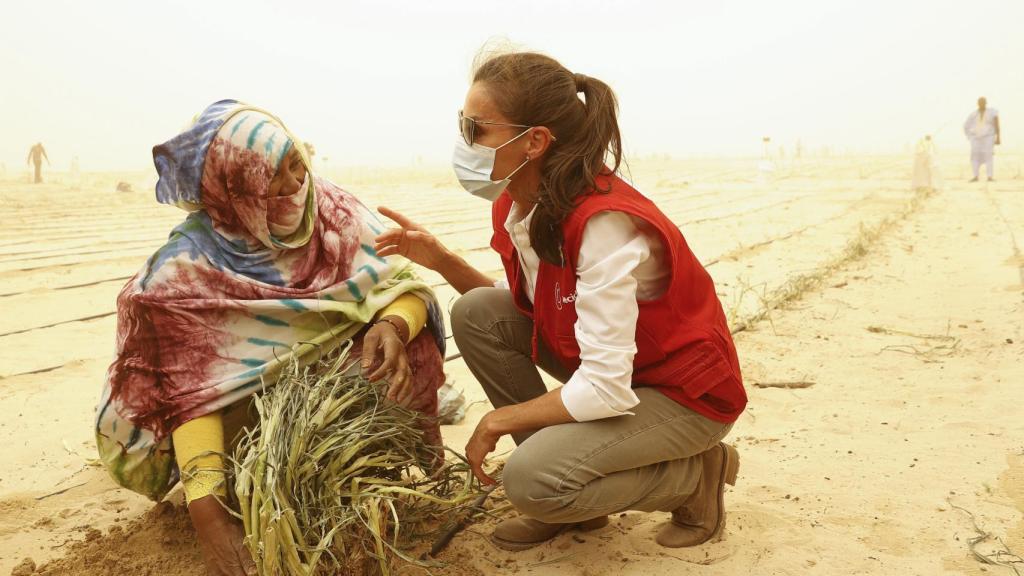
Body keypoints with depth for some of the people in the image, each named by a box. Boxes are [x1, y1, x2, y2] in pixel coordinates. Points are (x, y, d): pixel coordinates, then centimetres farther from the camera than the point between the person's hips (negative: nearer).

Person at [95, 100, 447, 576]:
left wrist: (391, 326, -40)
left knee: (411, 349, -23)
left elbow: (405, 284, -15)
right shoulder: (189, 270, -21)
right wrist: (207, 510, -41)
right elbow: (191, 391, -29)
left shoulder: (333, 212, -12)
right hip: (254, 410, -1)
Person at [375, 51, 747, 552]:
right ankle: (563, 489, 5)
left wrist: (498, 421, -18)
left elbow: (605, 390, -32)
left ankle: (696, 474, 2)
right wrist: (440, 259, -7)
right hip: (608, 364, 8)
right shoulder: (517, 205, -6)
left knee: (531, 481, -26)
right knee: (476, 314, -8)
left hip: (689, 394, -8)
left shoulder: (603, 222, -32)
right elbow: (519, 306, 6)